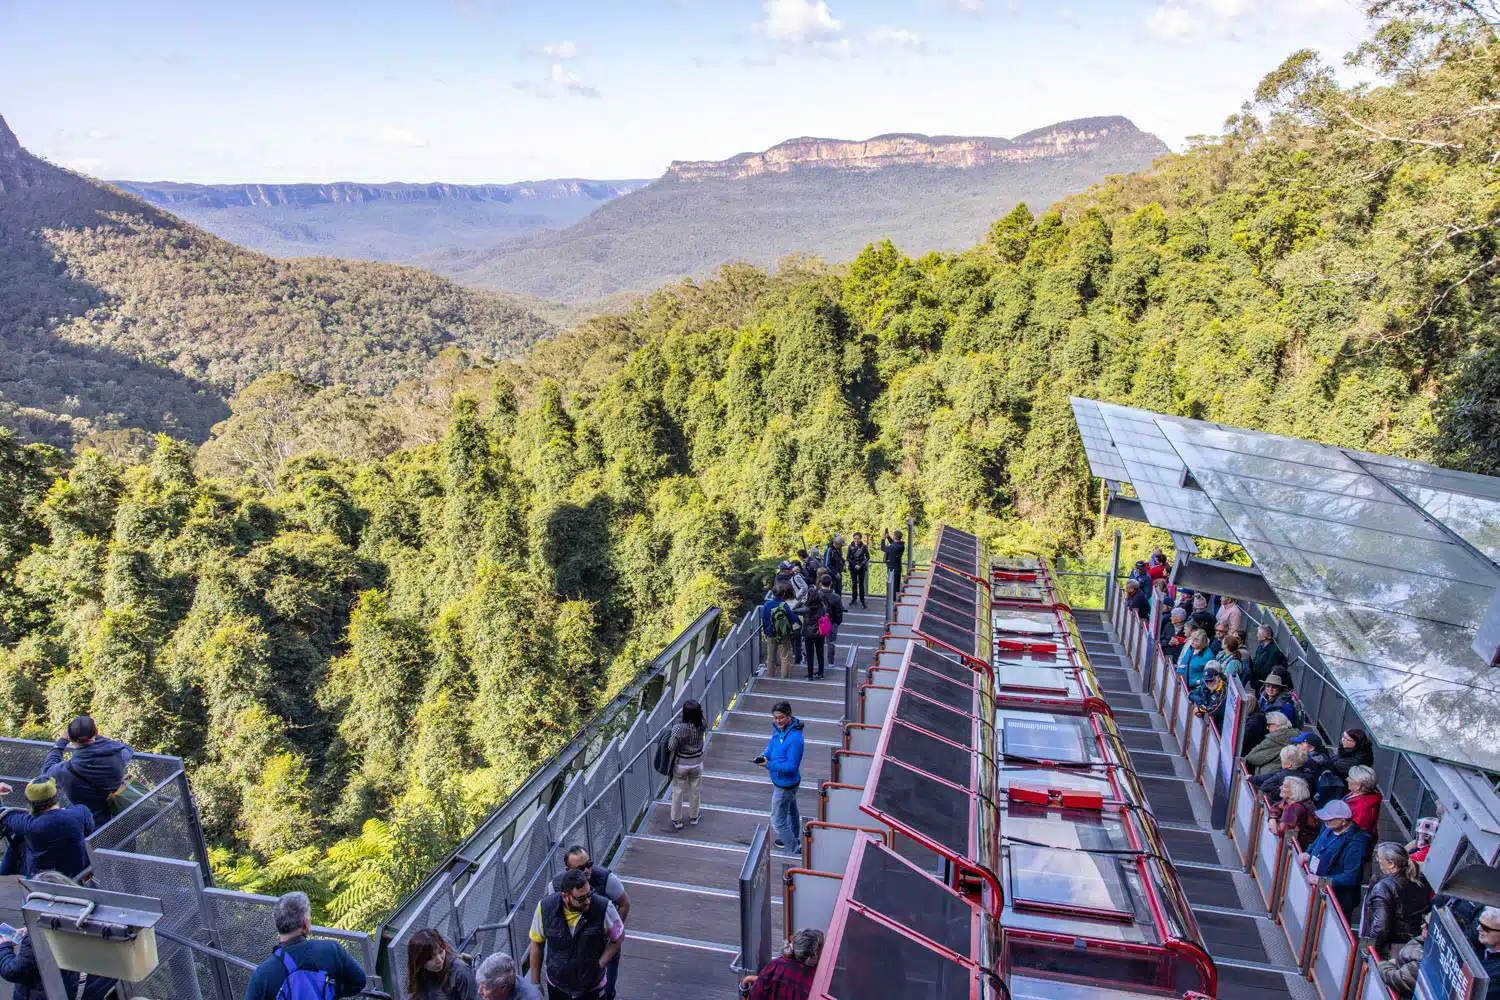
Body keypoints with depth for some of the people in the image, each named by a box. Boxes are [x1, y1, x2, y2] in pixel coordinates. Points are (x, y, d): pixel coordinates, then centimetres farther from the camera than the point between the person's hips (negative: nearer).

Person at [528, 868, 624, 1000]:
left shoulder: (604, 908, -26)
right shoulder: (545, 908, -21)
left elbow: (618, 937, -6)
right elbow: (537, 944, -4)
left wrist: (600, 964, -14)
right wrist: (535, 983, 2)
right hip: (556, 988, 1)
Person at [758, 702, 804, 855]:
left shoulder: (795, 738, -33)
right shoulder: (778, 728, -6)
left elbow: (792, 766, -29)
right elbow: (772, 744, 10)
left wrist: (769, 765, -29)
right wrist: (764, 755, -9)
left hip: (785, 784, -10)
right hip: (779, 781, 10)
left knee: (778, 821, 0)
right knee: (791, 810, 31)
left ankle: (793, 852, 14)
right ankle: (794, 839, 54)